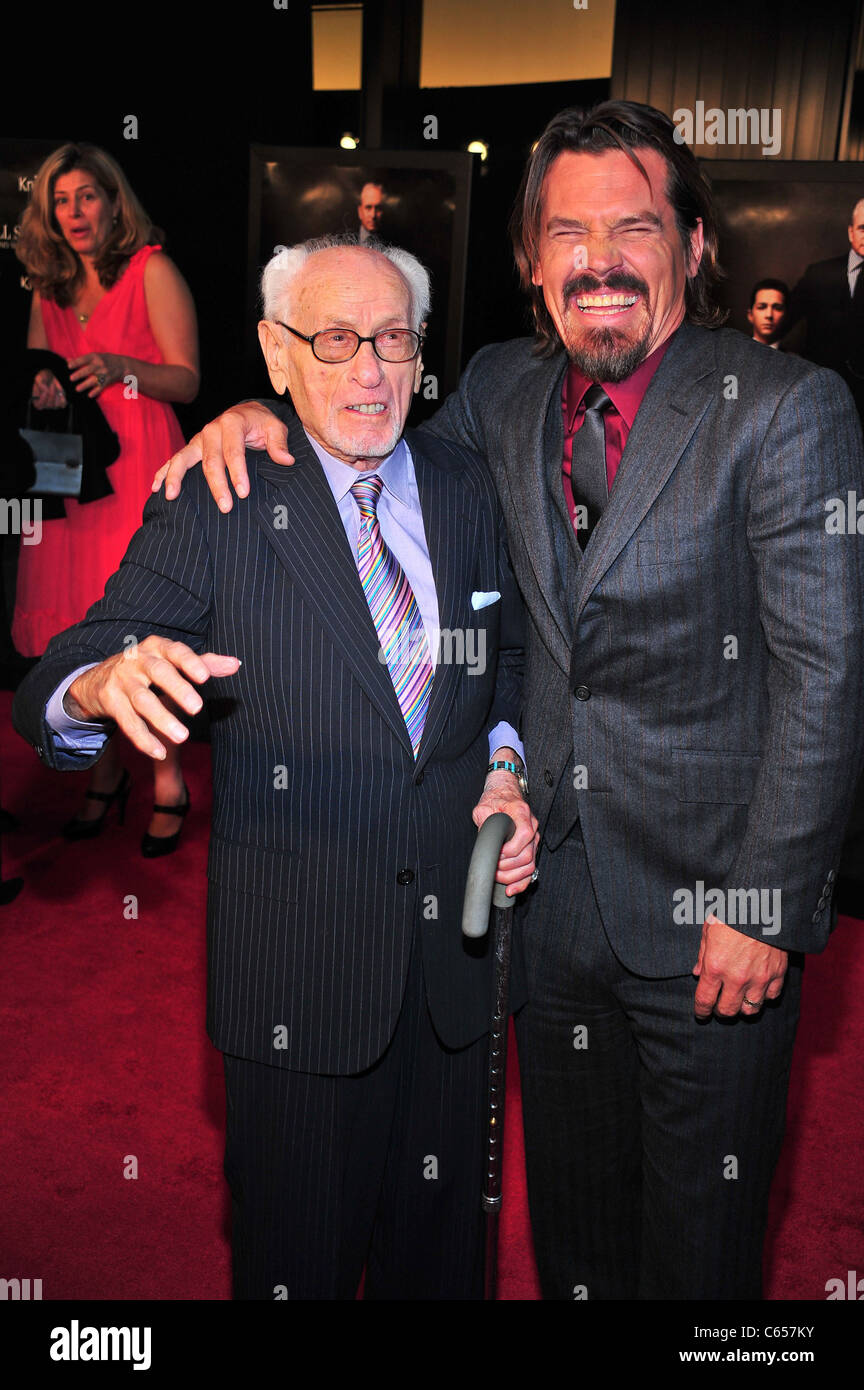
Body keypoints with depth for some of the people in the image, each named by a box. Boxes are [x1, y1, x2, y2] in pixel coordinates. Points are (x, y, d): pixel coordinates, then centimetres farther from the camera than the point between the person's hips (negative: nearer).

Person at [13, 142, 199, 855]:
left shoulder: (153, 271, 1)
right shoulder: (50, 287, 18)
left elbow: (187, 380, -5)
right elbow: (36, 375, 20)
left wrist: (122, 368, -22)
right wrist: (41, 390, -4)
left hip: (138, 468, -5)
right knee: (81, 628, 4)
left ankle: (168, 780, 8)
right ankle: (106, 773, 20)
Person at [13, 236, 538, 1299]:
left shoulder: (467, 490, 3)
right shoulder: (217, 508, -9)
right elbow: (49, 690, -16)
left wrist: (505, 766, -4)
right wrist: (109, 684, -39)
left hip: (457, 932, 4)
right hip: (298, 960, -3)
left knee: (440, 1242, 24)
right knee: (299, 1255, 17)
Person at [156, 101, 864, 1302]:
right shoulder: (502, 390, 3)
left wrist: (764, 905, -15)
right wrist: (265, 420, -1)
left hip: (709, 916, -4)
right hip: (551, 898, 5)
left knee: (699, 1245, 17)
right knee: (571, 1223, 24)